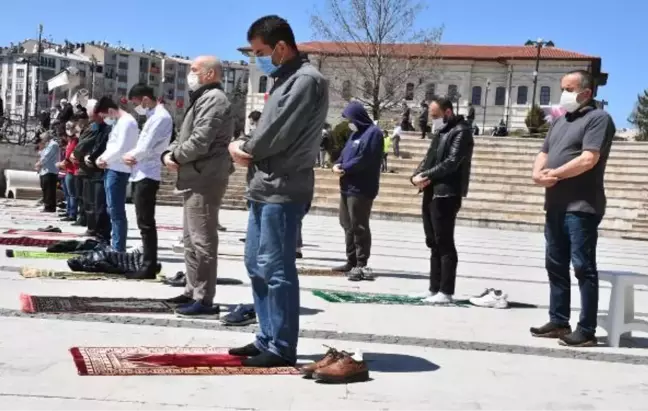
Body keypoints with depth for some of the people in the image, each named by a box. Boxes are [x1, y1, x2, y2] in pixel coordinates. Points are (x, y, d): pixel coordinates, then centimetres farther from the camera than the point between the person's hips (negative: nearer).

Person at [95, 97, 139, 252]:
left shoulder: (126, 122, -12)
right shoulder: (118, 122, 20)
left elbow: (120, 149, -20)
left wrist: (103, 158, -6)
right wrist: (103, 158, 2)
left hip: (118, 171, -10)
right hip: (112, 169, 10)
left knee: (116, 212, -9)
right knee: (113, 211, 13)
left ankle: (119, 249, -7)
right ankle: (115, 246, 18)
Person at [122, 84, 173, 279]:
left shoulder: (160, 117, -13)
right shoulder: (153, 116, 19)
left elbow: (145, 148, -18)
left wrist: (129, 156, 0)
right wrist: (131, 155, 1)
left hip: (147, 176, -10)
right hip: (142, 175, 10)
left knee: (146, 224, -7)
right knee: (145, 223, 13)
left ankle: (149, 267, -3)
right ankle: (148, 263, 19)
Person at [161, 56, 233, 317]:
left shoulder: (214, 99, -11)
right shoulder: (202, 99, 24)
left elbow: (199, 142, -22)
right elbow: (184, 136, 22)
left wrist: (176, 156, -5)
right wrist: (169, 153, 2)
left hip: (205, 179, -11)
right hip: (196, 179, 11)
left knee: (202, 241, -10)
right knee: (191, 239, 16)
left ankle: (204, 300, -6)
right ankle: (192, 291, 25)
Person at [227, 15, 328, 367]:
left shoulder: (306, 80, -11)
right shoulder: (286, 80, 20)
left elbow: (277, 135, -17)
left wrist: (243, 149, 0)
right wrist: (249, 151, 0)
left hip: (283, 190, -10)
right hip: (265, 187, 10)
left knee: (276, 268, -5)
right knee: (256, 264, 13)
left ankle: (282, 348, 5)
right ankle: (267, 339, 23)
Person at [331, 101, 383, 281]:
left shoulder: (373, 133, -10)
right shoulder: (356, 133, 21)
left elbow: (364, 159, -20)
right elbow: (345, 153, 21)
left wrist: (344, 168, -10)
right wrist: (337, 164, -1)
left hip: (361, 189, -10)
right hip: (348, 187, 10)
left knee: (359, 227, -8)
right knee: (348, 225, 13)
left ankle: (361, 265, -3)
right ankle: (352, 262, 23)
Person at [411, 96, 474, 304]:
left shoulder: (461, 131, -8)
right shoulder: (440, 132, 21)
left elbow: (451, 163, -18)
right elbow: (428, 158, 18)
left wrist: (425, 176, -16)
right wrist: (417, 175, -1)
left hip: (446, 195, -9)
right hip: (431, 193, 9)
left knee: (445, 243, -7)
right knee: (433, 243, 11)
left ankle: (446, 291, -3)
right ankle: (435, 288, 18)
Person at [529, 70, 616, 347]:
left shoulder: (598, 118, -6)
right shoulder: (560, 121, 20)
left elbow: (588, 159, -17)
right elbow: (543, 154, 17)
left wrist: (553, 173, -10)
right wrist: (538, 172, -5)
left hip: (582, 207, -8)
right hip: (555, 205, 9)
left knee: (583, 267, -5)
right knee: (555, 265, 11)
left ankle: (587, 330, 0)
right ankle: (559, 322, 20)